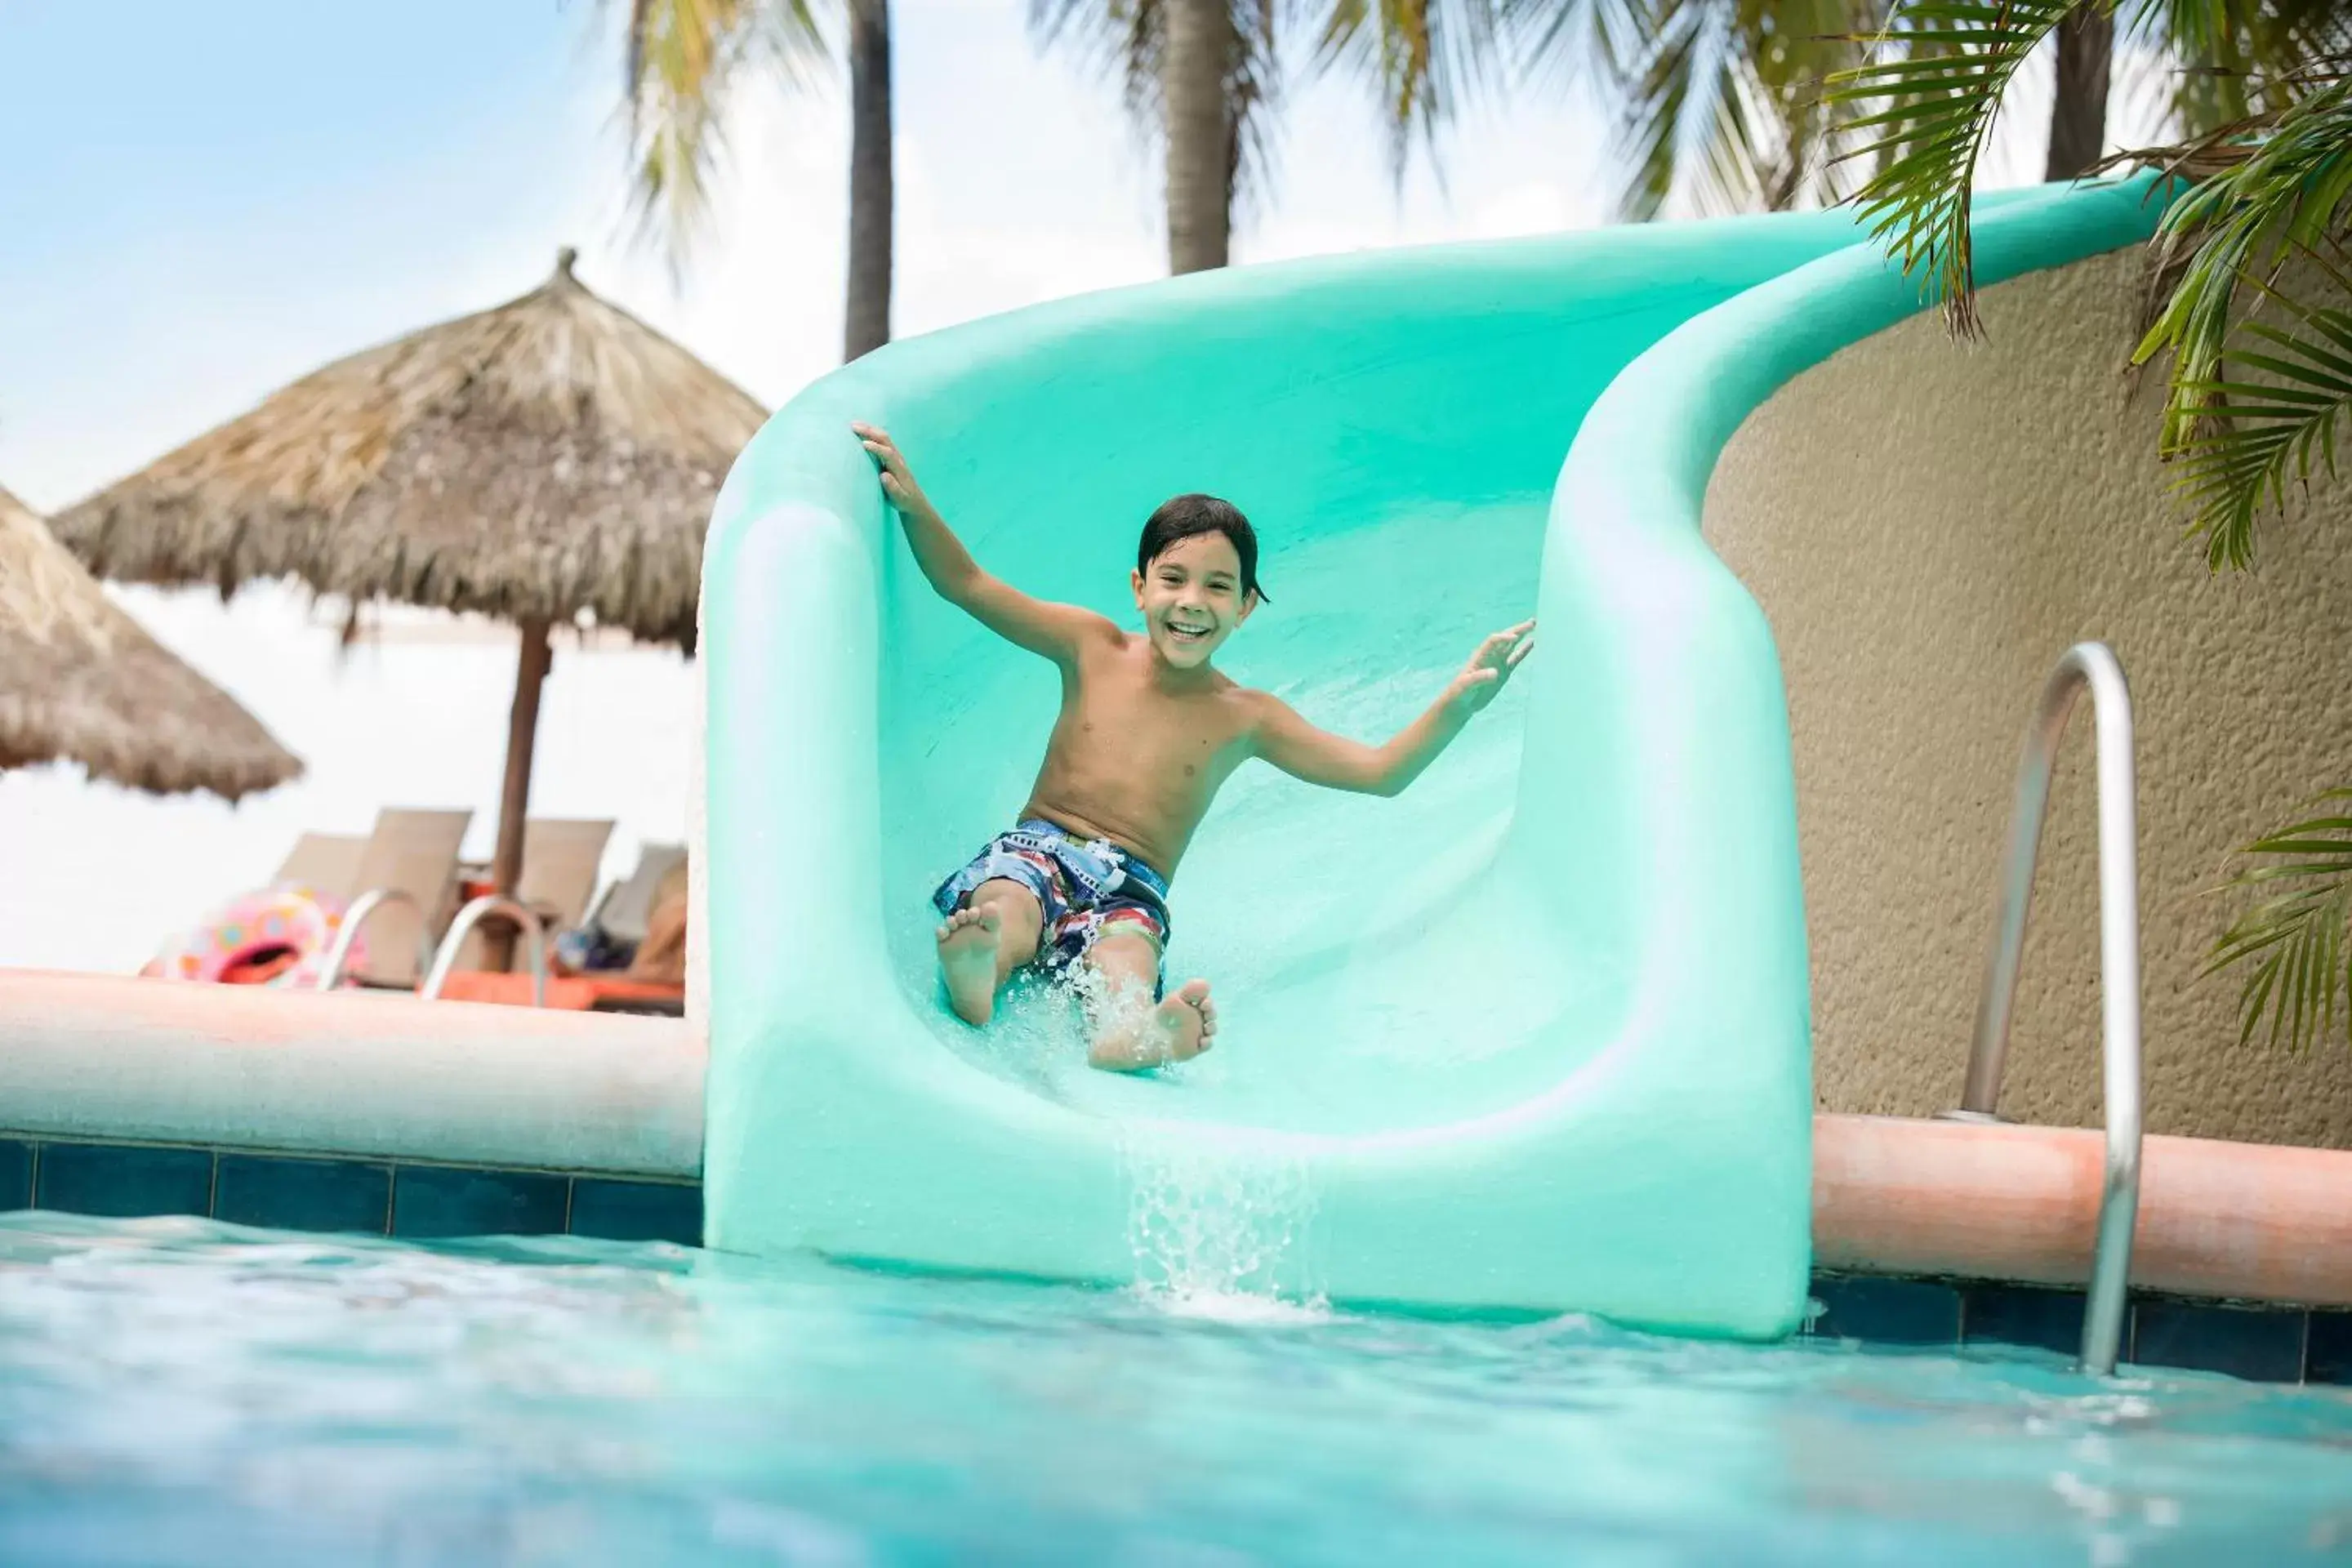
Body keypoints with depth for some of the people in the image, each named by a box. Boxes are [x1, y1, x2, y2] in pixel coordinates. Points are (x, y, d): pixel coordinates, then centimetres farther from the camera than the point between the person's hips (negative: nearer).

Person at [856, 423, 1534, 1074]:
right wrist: (914, 505, -3)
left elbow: (1381, 772, 6)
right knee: (1005, 920, -39)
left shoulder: (1245, 718, 9)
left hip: (1133, 888, -1)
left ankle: (1131, 1038, -75)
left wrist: (1457, 702, -9)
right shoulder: (1092, 649, 10)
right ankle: (975, 975, -75)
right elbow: (967, 585, 11)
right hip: (1038, 847, 1)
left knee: (1128, 961, -39)